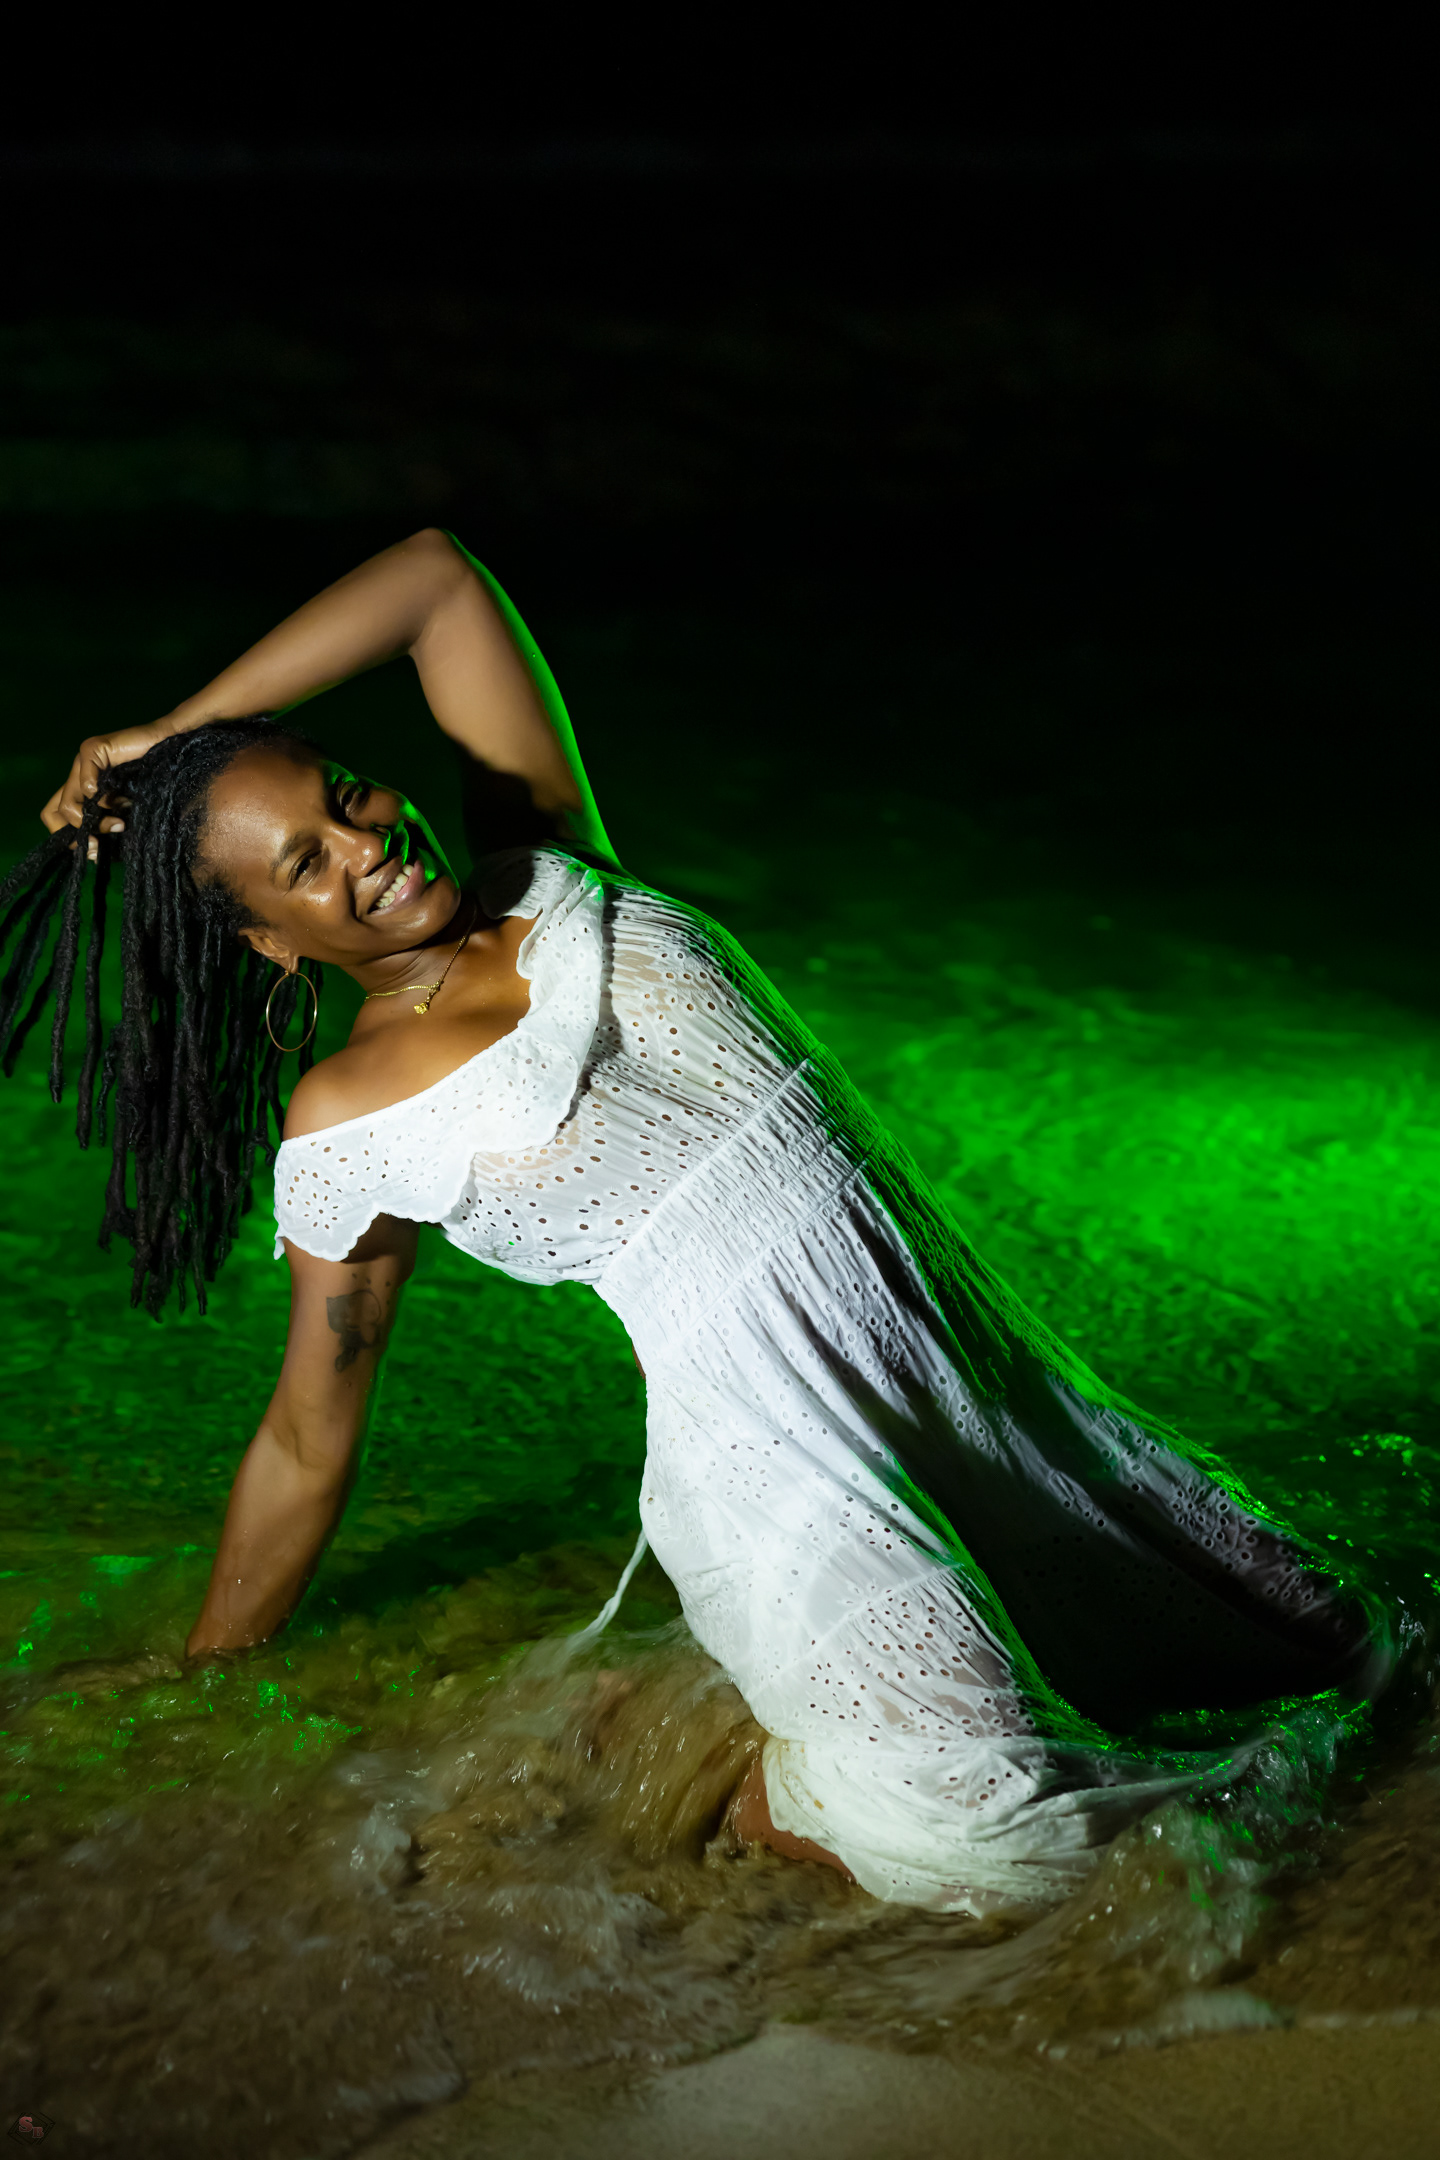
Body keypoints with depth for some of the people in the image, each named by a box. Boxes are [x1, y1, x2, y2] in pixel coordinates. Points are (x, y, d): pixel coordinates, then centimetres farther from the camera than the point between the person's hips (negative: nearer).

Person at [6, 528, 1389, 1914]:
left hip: (962, 1344, 6)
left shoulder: (549, 869, 8)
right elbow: (306, 1446, 6)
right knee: (979, 1830, -26)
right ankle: (733, 1788, 3)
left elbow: (439, 578, 12)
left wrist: (170, 738, 11)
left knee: (1328, 1658, 7)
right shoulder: (350, 1124, -3)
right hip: (768, 1454, -5)